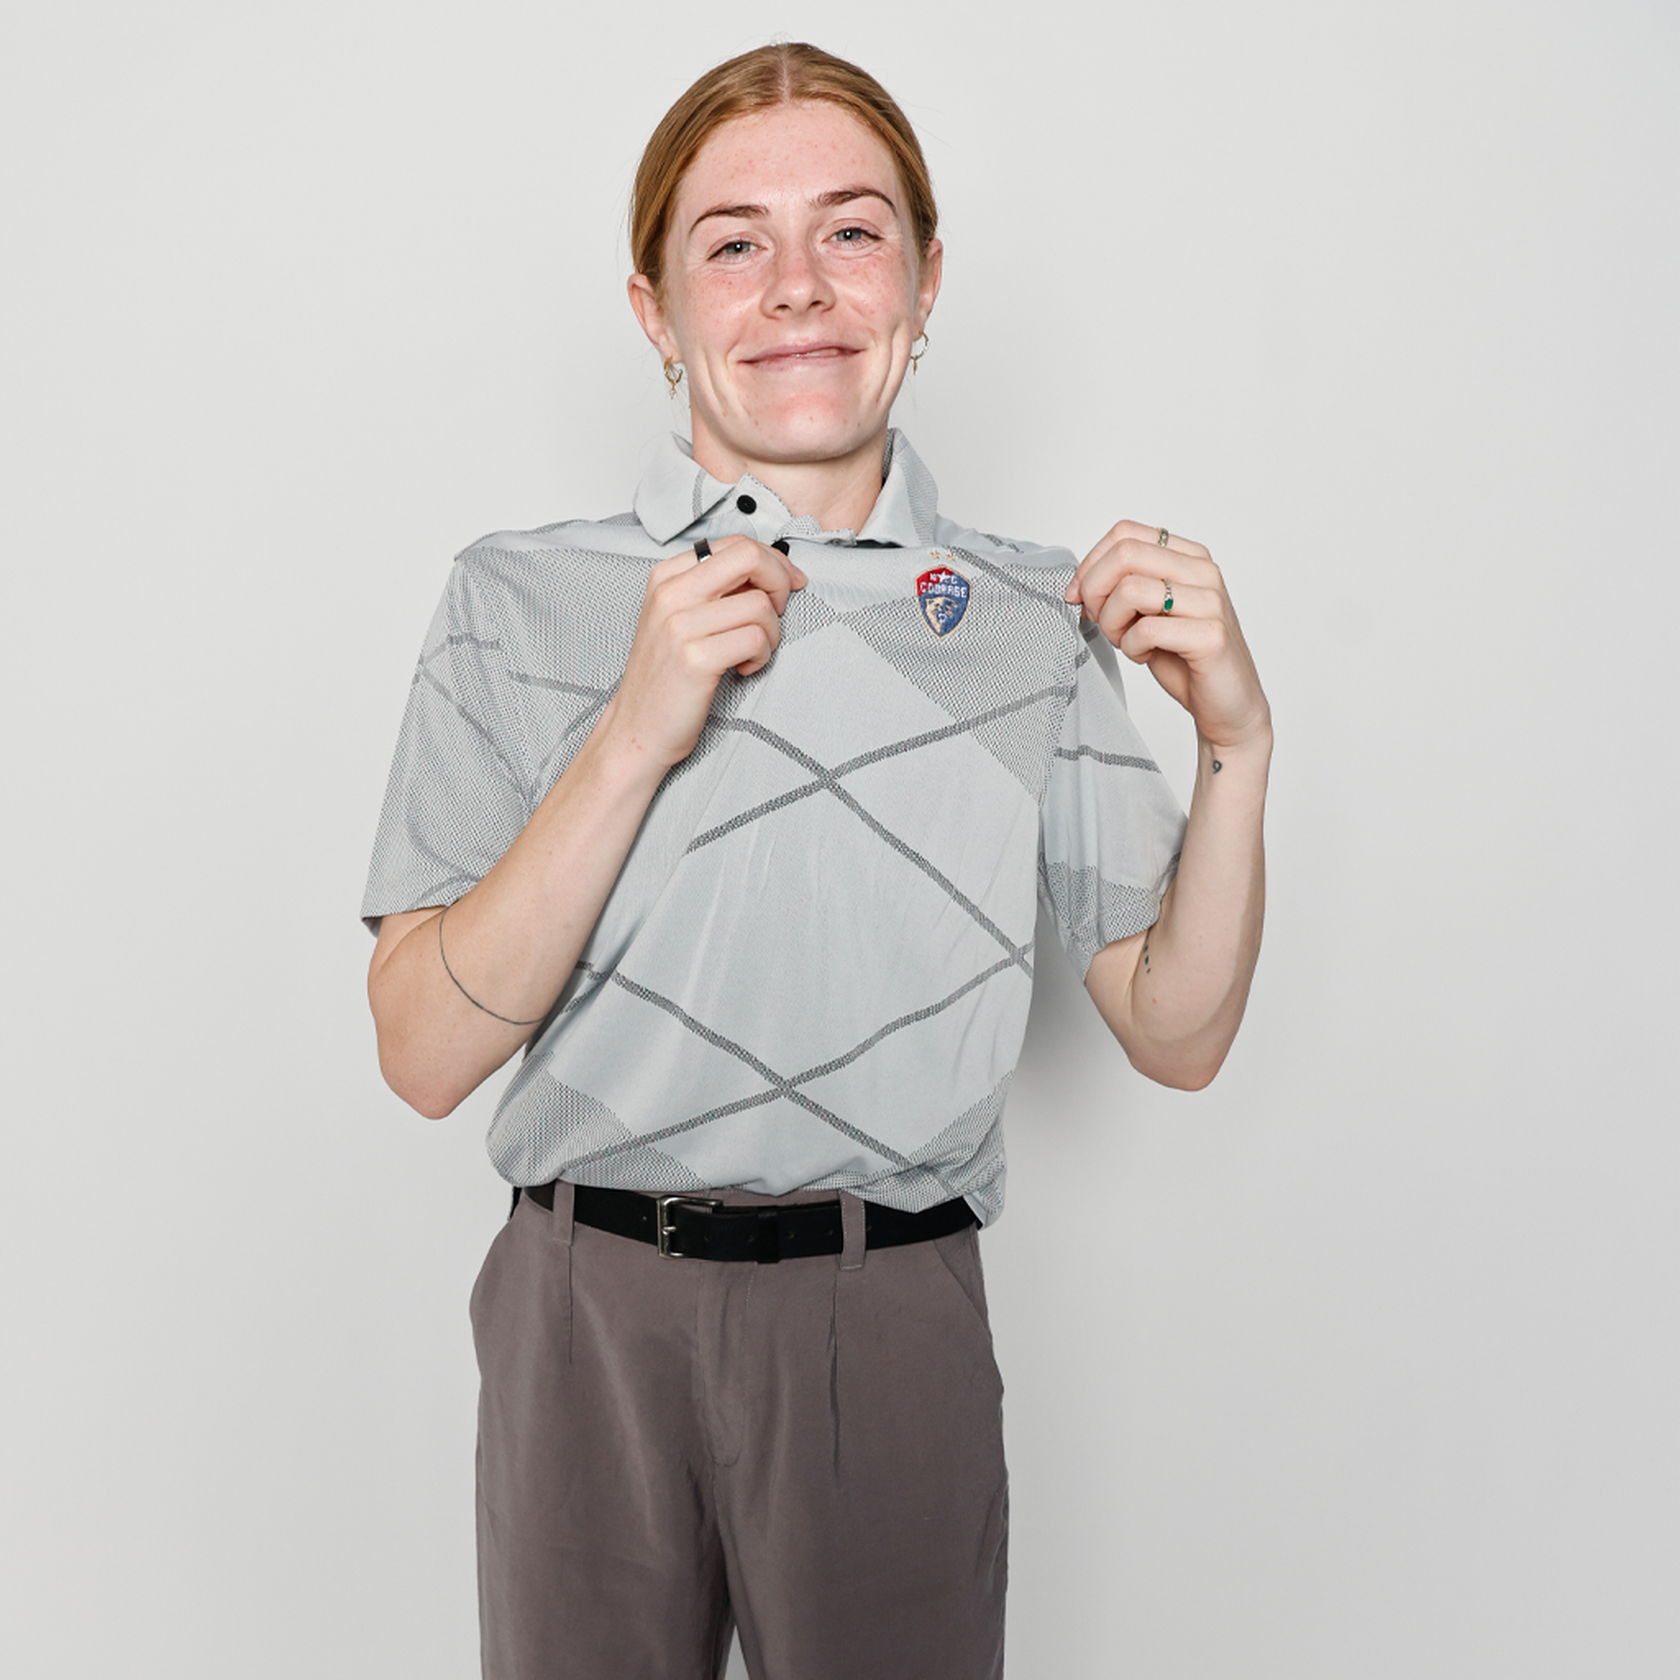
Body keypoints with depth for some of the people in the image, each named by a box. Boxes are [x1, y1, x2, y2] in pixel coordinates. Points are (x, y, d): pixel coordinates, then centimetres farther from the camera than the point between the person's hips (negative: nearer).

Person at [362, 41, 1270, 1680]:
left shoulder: (1033, 620, 2)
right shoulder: (522, 600, -2)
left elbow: (1175, 1033, 3)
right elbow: (426, 1051, -9)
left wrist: (1236, 739, -11)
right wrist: (638, 733, -19)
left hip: (896, 1329, 1)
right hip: (590, 1316, 0)